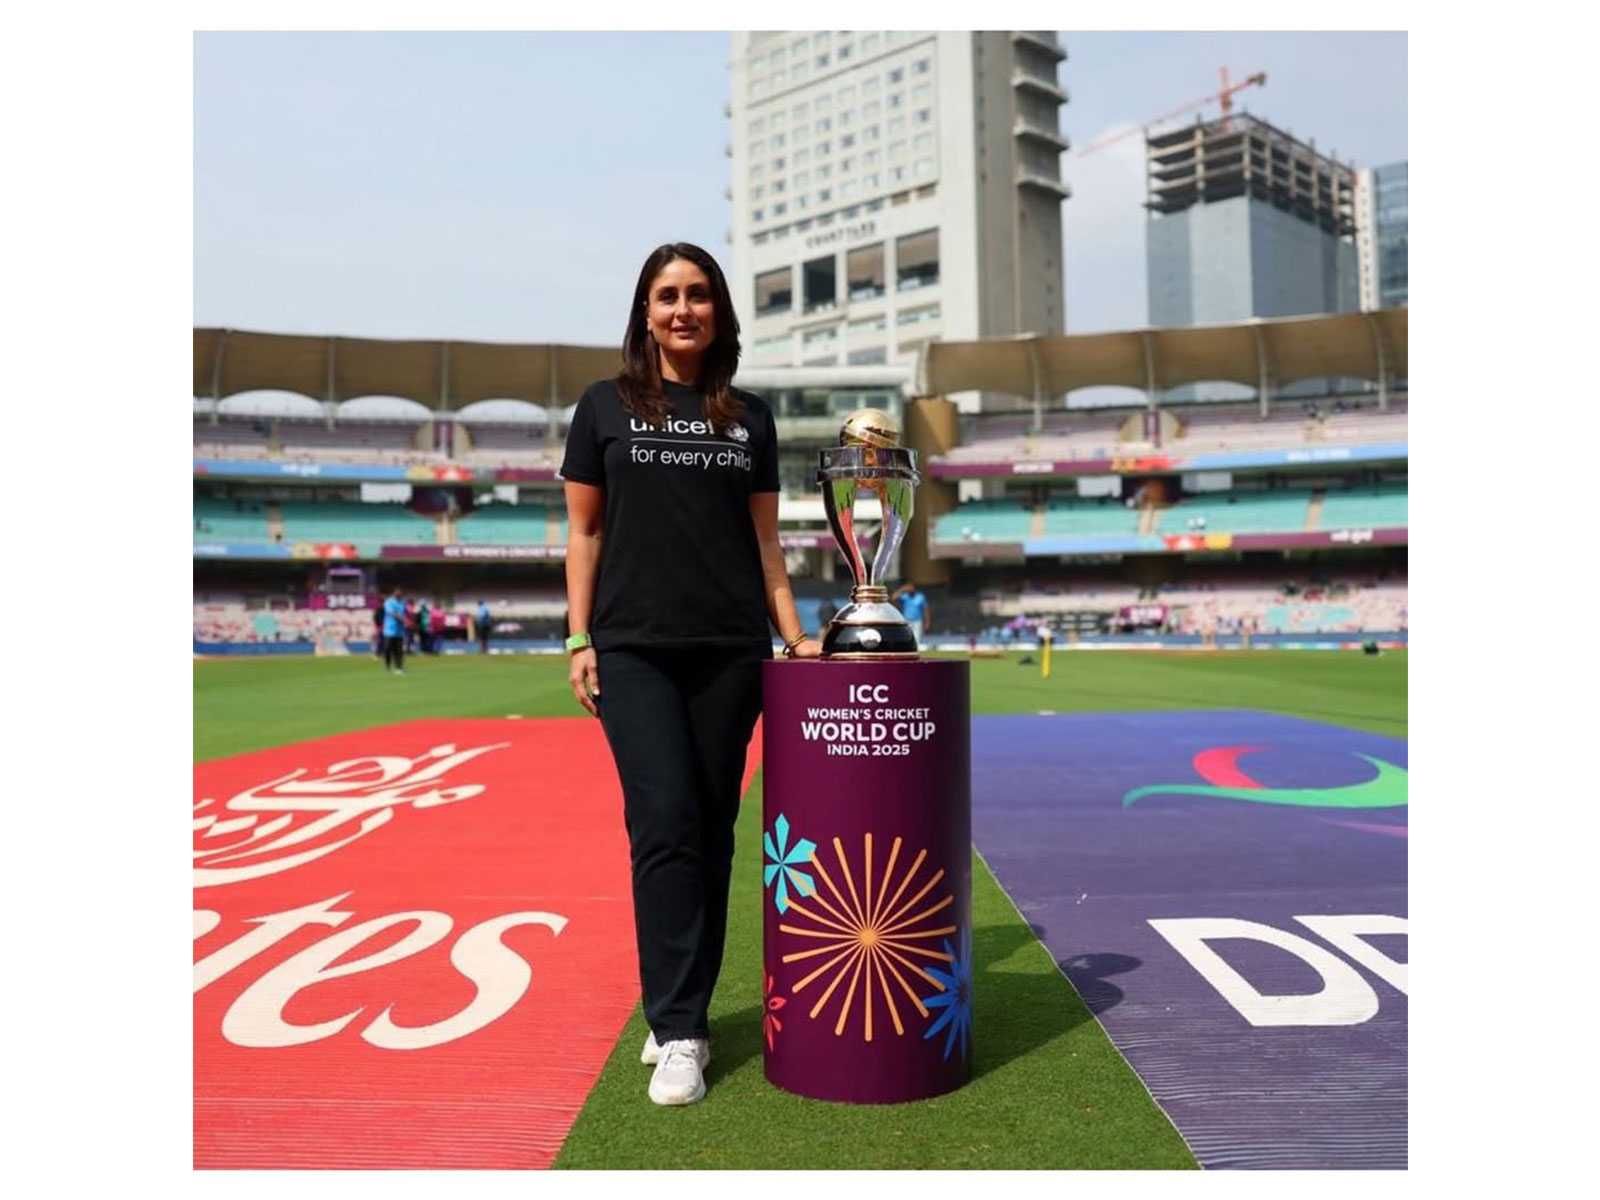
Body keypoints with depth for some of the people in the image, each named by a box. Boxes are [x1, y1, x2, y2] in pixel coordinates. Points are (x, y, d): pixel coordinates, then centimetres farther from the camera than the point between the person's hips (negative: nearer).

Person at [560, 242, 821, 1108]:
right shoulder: (606, 407, 8)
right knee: (665, 827, -10)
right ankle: (678, 1034, -1)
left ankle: (677, 1016, 20)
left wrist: (793, 633, 4)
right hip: (634, 647, -2)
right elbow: (584, 532, 7)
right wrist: (579, 639, 0)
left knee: (712, 833, 5)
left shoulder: (750, 418, 12)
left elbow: (764, 539, 12)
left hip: (731, 648, 2)